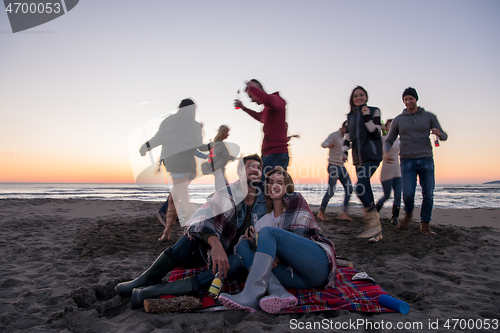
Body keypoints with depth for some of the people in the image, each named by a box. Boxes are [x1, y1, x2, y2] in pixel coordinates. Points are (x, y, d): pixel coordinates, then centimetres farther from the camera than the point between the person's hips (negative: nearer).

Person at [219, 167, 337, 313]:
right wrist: (252, 237, -6)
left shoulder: (296, 200, 9)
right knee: (242, 245, -7)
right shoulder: (266, 218, 23)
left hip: (319, 263, -5)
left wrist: (278, 255, -15)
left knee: (268, 231, -21)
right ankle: (280, 294, -34)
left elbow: (301, 236, -3)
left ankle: (251, 295, -37)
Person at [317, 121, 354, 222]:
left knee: (349, 189, 0)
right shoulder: (334, 135, -9)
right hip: (333, 166, -9)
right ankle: (321, 213, 2)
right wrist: (328, 145, -50)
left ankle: (344, 213, 2)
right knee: (331, 191, -10)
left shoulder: (344, 138, 17)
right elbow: (323, 144, -28)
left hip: (342, 166, 9)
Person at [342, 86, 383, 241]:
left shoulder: (373, 111, 4)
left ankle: (373, 223, -12)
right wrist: (344, 151, 6)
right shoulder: (350, 116, 18)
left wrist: (367, 117, -14)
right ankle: (377, 229, 9)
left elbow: (376, 133, -5)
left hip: (372, 155, -6)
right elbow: (347, 135, 19)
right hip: (358, 158, 6)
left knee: (360, 186, -22)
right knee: (365, 190, 2)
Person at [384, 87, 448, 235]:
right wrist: (386, 151, -11)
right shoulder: (398, 120, 7)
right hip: (407, 161, -1)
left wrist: (439, 133, -16)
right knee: (408, 193, -14)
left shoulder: (429, 117, 7)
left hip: (426, 160, 1)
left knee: (428, 194, -1)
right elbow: (389, 141, 12)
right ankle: (408, 213, 17)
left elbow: (444, 136, 9)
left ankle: (425, 224, 14)